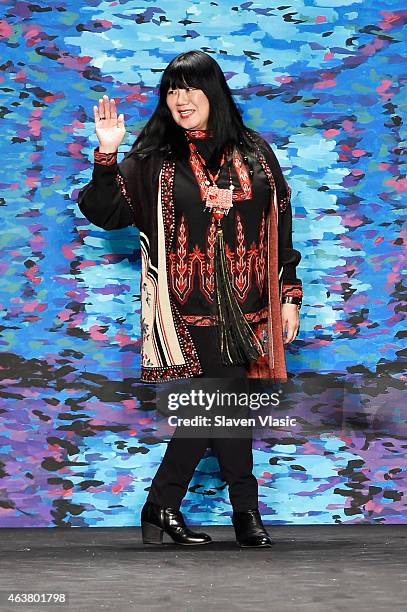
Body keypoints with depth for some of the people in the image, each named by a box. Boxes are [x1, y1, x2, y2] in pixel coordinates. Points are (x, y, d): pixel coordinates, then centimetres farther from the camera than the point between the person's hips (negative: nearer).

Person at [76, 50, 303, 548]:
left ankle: (162, 507, 19)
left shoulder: (253, 152, 7)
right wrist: (107, 155, -14)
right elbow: (105, 212, -1)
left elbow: (280, 226, 9)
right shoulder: (153, 158, 2)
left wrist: (289, 293, 6)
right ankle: (245, 509, 12)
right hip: (190, 310, -3)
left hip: (245, 307, 3)